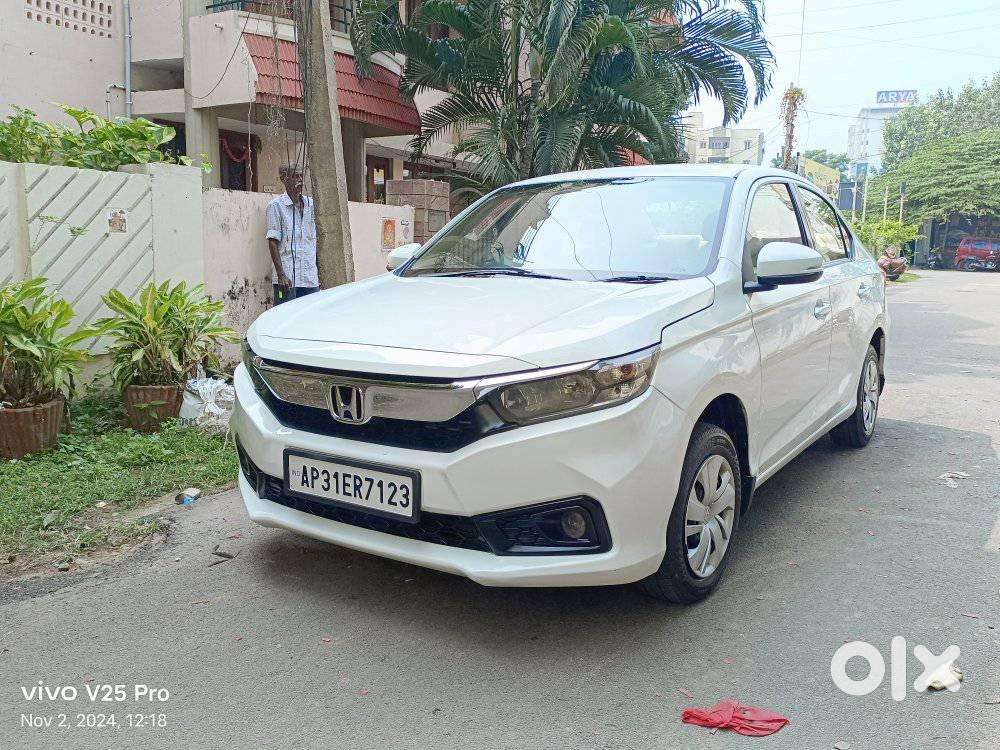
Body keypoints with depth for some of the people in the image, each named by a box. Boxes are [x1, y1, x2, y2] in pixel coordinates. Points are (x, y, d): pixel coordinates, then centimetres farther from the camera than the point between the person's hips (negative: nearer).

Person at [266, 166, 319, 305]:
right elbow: (273, 242, -7)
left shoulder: (310, 204, 14)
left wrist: (318, 270, 14)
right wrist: (281, 275, -15)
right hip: (288, 276, -5)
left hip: (311, 277, 6)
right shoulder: (276, 206, -2)